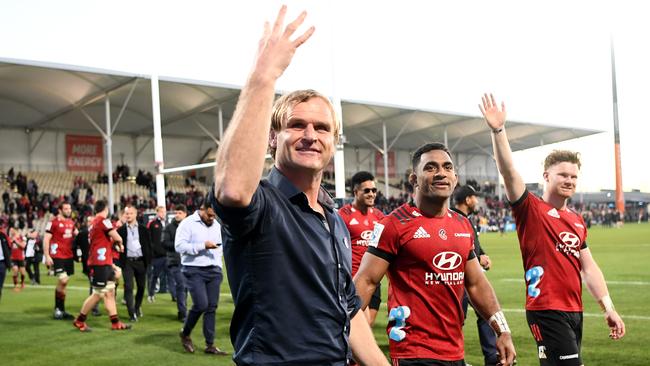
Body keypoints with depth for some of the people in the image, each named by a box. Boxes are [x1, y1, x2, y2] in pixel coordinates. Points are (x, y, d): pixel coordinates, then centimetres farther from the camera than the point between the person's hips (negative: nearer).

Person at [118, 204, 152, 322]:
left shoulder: (143, 229, 5)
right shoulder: (121, 230, 2)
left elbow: (148, 245, 7)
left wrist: (148, 260, 1)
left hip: (140, 261, 2)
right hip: (127, 261, -2)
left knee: (141, 286, 10)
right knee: (128, 287, -9)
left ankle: (137, 307, 32)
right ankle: (132, 313, -7)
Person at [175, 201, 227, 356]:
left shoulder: (217, 226, 14)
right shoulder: (188, 223, -6)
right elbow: (179, 245, -16)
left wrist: (218, 266, 14)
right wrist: (203, 246, -18)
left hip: (213, 271, 6)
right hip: (194, 271, -6)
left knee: (211, 307, 3)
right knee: (201, 304, -14)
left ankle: (210, 344, 11)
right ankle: (185, 333, 13)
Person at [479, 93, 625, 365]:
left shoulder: (577, 221, 15)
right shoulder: (531, 209, -5)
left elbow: (589, 268, 18)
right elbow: (508, 172, -20)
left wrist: (608, 308, 13)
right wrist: (498, 130, -31)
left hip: (574, 311, 7)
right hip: (547, 311, -7)